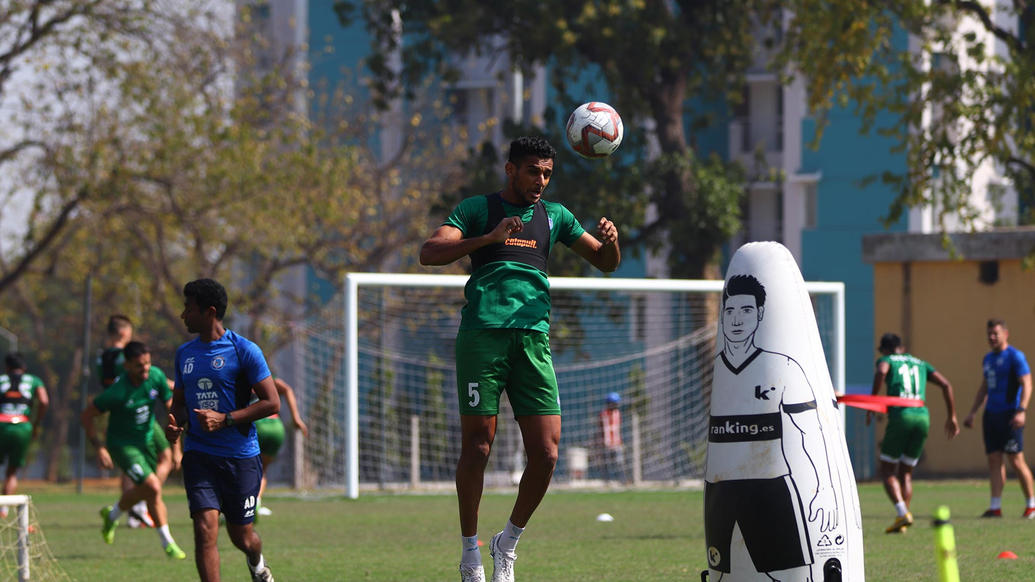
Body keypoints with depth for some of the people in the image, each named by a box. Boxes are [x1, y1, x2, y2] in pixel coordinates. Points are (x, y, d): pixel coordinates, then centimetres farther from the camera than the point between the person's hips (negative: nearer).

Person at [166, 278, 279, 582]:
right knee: (205, 530, -15)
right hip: (199, 455, 3)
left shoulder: (244, 350, -8)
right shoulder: (184, 353, 10)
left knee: (242, 537, 7)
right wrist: (176, 424, -2)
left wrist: (225, 419, -18)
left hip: (241, 456, -3)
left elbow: (272, 403, -9)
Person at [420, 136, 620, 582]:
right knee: (477, 448, -5)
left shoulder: (553, 215, 20)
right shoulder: (478, 209, 8)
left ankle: (508, 543, 14)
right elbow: (430, 253, -5)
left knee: (546, 454, -5)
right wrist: (488, 238, -19)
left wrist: (610, 238, 0)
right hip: (482, 333, -4)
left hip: (534, 339, 4)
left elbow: (606, 263, 24)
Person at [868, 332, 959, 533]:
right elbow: (946, 384, 17)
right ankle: (902, 519, 7)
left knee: (888, 471, 4)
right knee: (906, 473, 15)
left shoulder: (887, 360, 13)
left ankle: (902, 513, -17)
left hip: (900, 415, -4)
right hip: (922, 417, 4)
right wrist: (952, 416, 20)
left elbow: (881, 371, -13)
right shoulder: (920, 364, 26)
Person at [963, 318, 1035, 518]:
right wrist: (972, 413, 22)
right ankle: (995, 507, -1)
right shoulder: (988, 359, 18)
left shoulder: (1015, 356, -6)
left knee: (1016, 460, -7)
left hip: (1009, 416, -8)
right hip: (991, 415, 8)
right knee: (994, 459, 1)